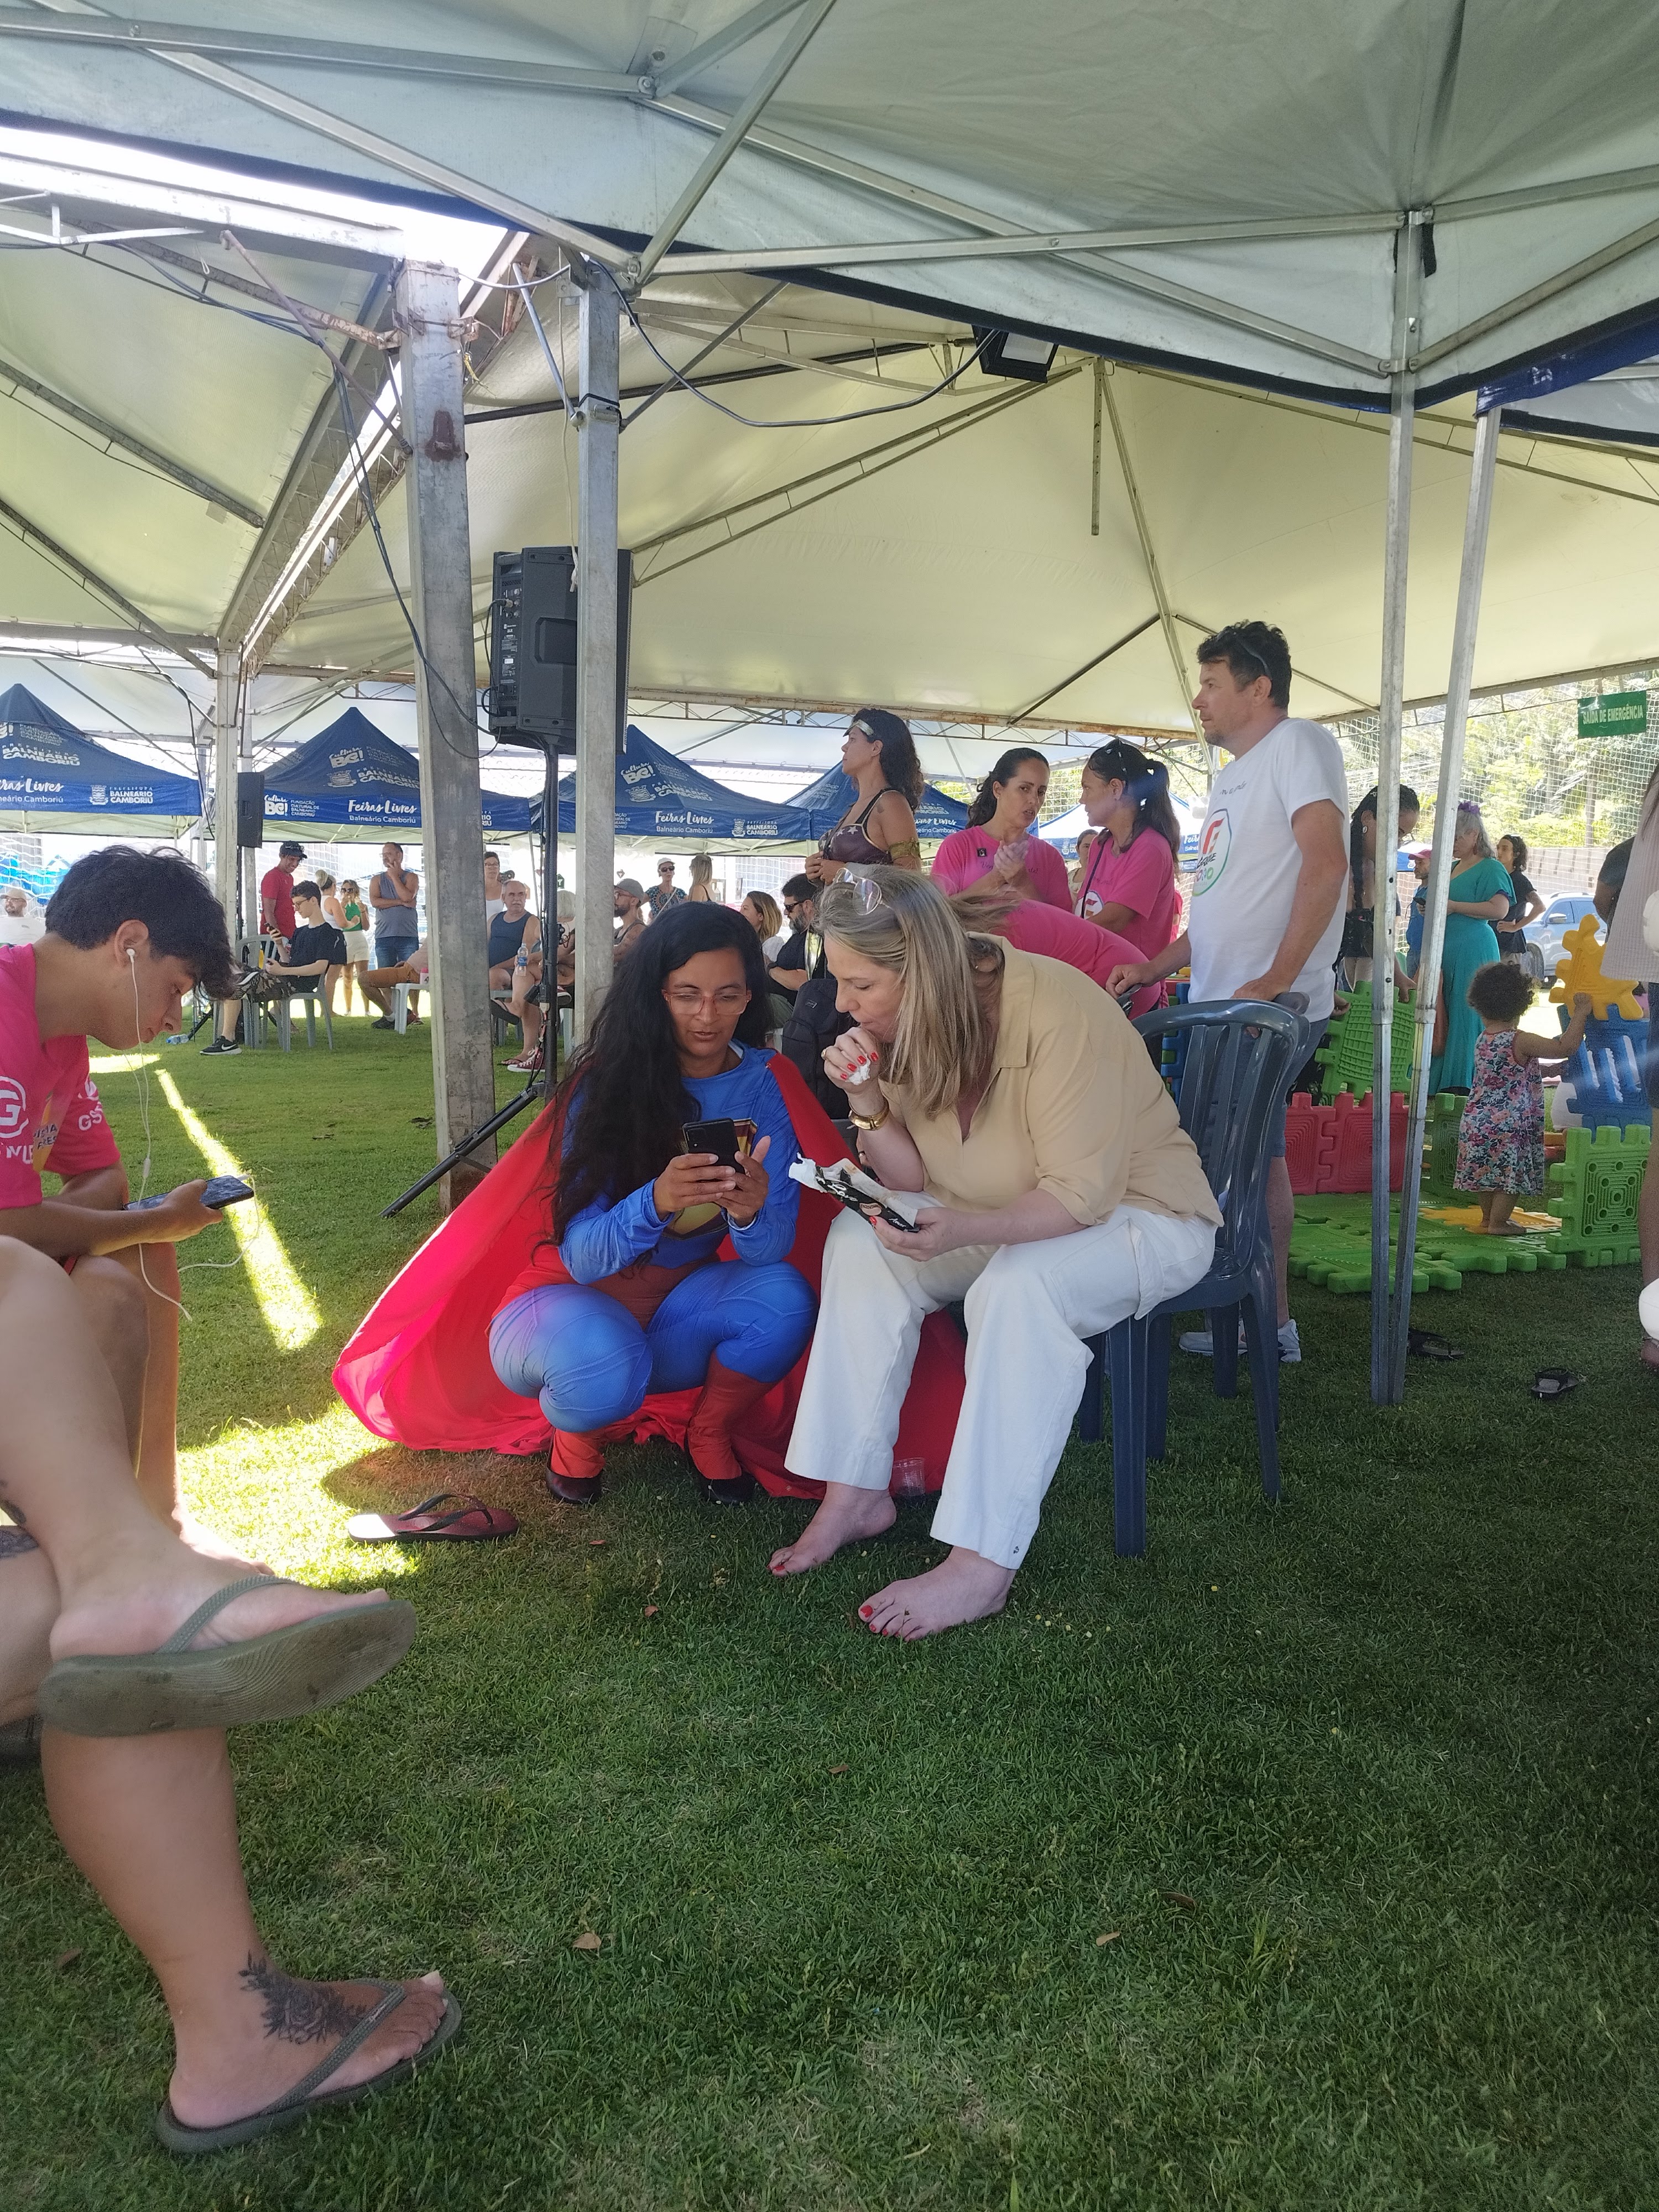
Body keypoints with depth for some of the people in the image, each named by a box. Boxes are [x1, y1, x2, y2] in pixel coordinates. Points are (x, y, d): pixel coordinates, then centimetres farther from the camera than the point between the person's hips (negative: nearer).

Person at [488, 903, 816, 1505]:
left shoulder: (762, 1084, -9)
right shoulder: (606, 1080, -17)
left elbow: (773, 1247, -19)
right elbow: (581, 1254, -25)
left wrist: (750, 1211, -43)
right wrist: (656, 1201, -46)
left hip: (676, 1309, 3)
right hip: (575, 1299, -3)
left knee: (784, 1299, -26)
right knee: (603, 1363, -36)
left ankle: (709, 1434, 3)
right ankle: (577, 1433, 2)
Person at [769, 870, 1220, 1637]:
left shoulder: (1058, 1011, -28)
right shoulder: (910, 1023, -6)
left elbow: (1082, 1194, -28)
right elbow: (915, 1180, -3)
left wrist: (964, 1229, -43)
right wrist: (867, 1102, -21)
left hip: (1141, 1212, -7)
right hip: (1002, 1218, 7)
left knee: (1017, 1285, -36)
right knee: (857, 1239, -13)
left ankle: (983, 1563, -30)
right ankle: (855, 1493, -9)